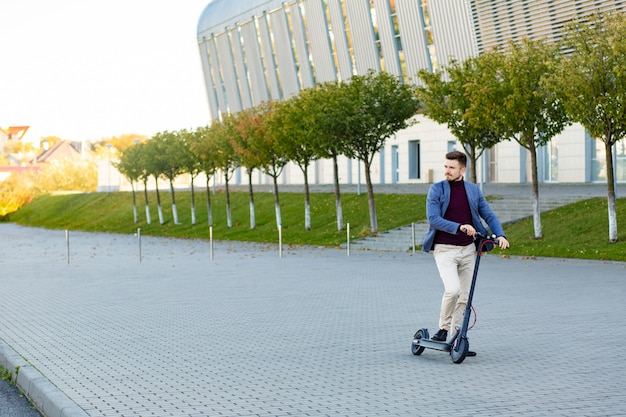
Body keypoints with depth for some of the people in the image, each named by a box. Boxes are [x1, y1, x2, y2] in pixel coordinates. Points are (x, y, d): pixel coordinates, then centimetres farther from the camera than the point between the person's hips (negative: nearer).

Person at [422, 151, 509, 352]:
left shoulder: (474, 190, 9)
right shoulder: (436, 189, -2)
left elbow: (489, 215, 11)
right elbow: (433, 218, -12)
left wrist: (500, 235, -7)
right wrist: (459, 227, -24)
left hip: (468, 250, 4)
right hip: (444, 249, -4)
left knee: (464, 297, 6)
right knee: (452, 289, -23)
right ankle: (443, 329, -2)